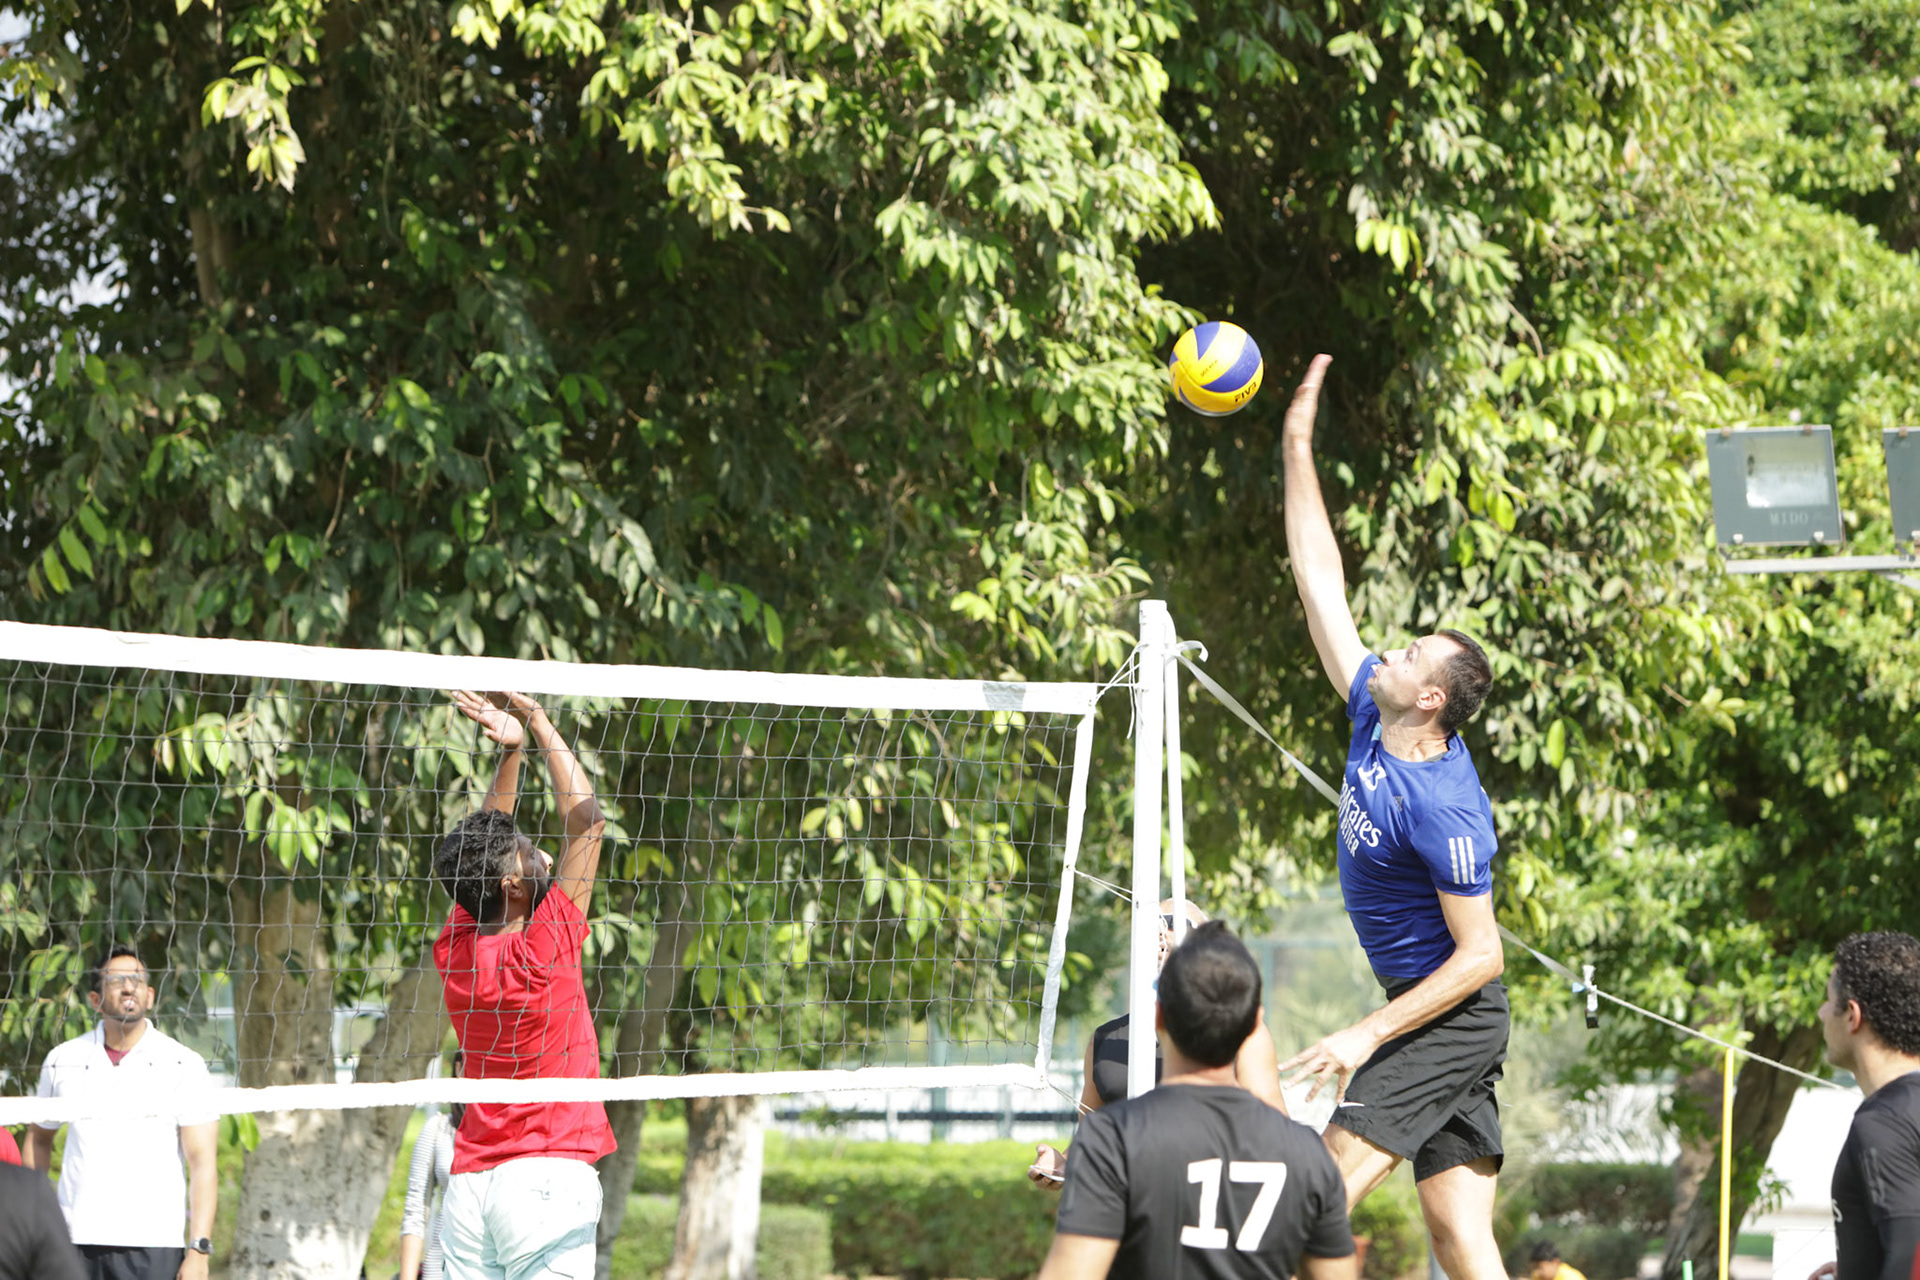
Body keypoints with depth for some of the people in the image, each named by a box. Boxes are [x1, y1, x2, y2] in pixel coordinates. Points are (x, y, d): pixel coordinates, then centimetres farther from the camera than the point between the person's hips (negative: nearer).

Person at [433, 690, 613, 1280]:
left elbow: (485, 843, 20)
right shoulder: (547, 947, -10)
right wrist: (537, 723, 5)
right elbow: (585, 819, -2)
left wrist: (510, 750, 14)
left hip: (468, 1181, 6)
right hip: (551, 1173, -6)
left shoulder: (454, 951, 5)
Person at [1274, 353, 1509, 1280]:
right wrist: (1298, 451, 9)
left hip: (1452, 1018, -9)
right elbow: (1322, 586, 10)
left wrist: (1369, 1034, -24)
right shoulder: (1374, 719, 2)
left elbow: (1481, 953, -21)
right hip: (1440, 1020, 9)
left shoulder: (1444, 810, -22)